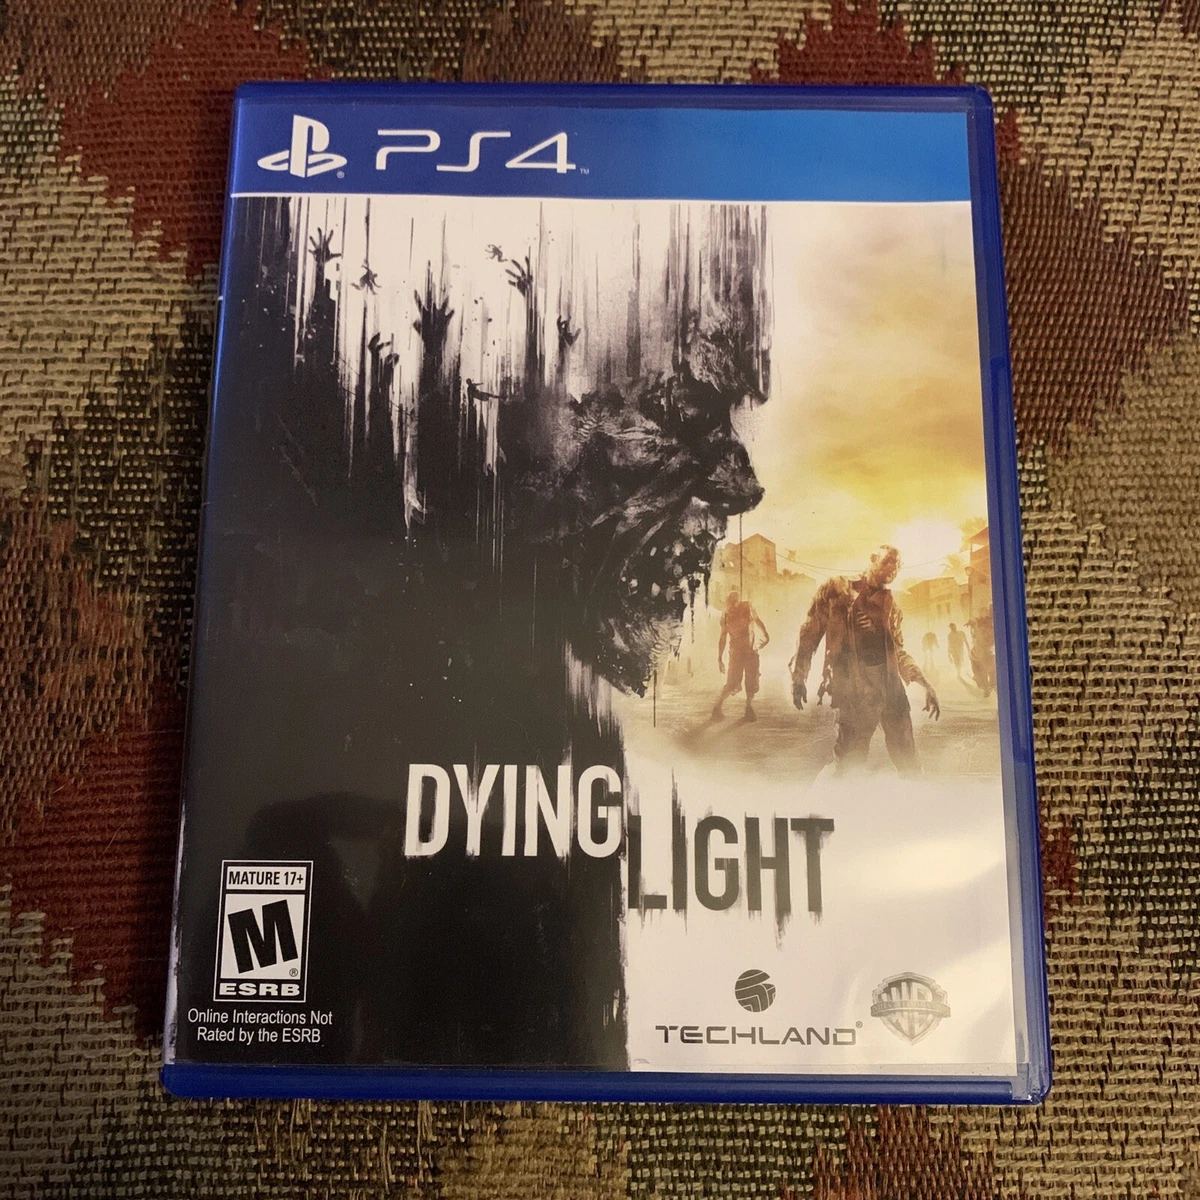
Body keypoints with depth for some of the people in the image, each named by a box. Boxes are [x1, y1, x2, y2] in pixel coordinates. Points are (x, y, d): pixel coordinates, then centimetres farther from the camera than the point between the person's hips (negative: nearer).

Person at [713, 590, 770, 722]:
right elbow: (723, 639, 0)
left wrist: (765, 634, 23)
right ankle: (718, 707, 5)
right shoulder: (725, 616, -8)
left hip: (752, 651, 2)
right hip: (736, 652, -2)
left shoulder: (748, 607, -7)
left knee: (752, 683, 2)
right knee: (733, 684, -10)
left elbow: (757, 619, 13)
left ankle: (749, 708, 20)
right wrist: (720, 658, -1)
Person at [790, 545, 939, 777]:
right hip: (855, 687, -5)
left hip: (891, 685, 5)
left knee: (908, 763, 7)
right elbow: (811, 631, 4)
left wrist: (924, 683, 12)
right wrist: (799, 676, -1)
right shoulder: (836, 588, 6)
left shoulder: (889, 604, 19)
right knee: (850, 760, -6)